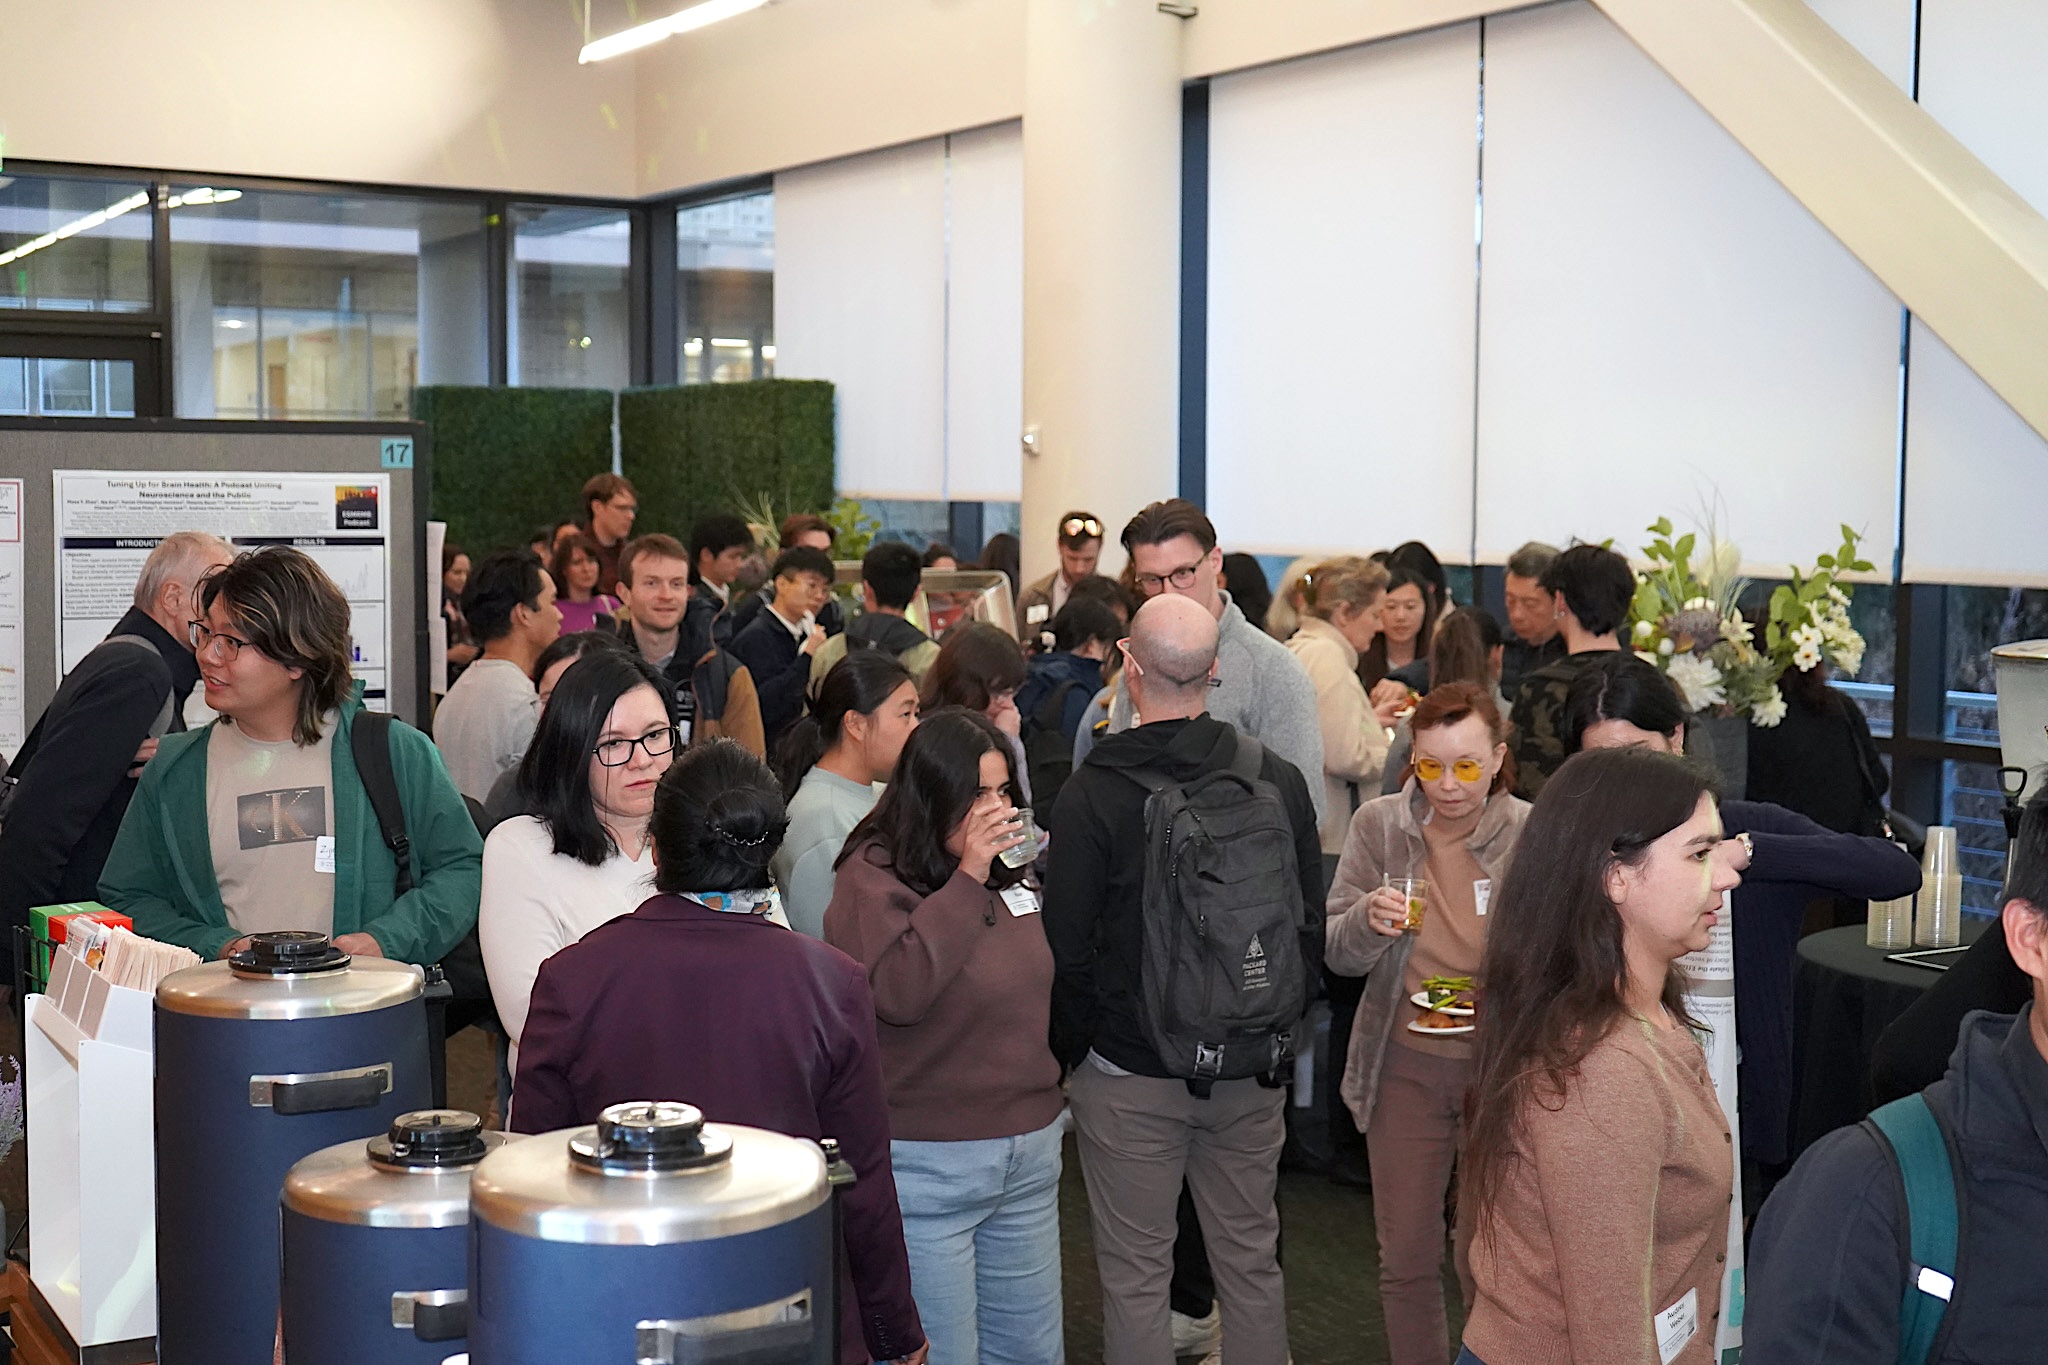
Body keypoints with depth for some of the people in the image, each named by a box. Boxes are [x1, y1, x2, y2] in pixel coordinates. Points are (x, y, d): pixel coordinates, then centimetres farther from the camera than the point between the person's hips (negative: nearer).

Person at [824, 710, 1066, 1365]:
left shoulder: (1011, 869, 7)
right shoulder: (873, 878, -12)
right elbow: (897, 992, -29)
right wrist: (968, 877, -26)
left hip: (1029, 1155, 7)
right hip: (928, 1166, -7)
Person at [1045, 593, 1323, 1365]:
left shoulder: (1092, 794, -14)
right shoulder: (1279, 782, -2)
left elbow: (1067, 950, -9)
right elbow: (1312, 927, 6)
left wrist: (1068, 1055, 6)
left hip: (1129, 1076, -4)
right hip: (1252, 1071, 4)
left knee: (1136, 1277, 7)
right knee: (1252, 1260, 16)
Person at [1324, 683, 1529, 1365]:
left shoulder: (1532, 834, -12)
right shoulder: (1379, 824, -6)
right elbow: (1335, 954, -3)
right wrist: (1368, 919, -24)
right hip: (1404, 1061, 2)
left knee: (1483, 1256, 10)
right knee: (1405, 1257, 13)